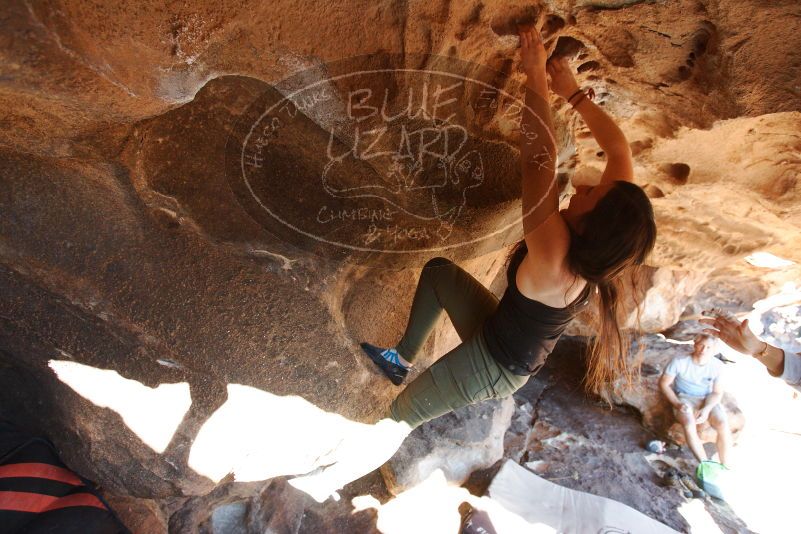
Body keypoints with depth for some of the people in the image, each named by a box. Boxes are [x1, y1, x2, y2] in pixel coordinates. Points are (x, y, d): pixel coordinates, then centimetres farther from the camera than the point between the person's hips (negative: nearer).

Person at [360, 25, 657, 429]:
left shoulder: (554, 261, -39)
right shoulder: (603, 253, -16)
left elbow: (539, 159, -39)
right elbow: (619, 149, -8)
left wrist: (536, 76, -29)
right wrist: (572, 93, -6)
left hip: (493, 366, -7)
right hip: (504, 334, 8)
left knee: (400, 417, 11)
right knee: (438, 270, 15)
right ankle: (401, 359, 29)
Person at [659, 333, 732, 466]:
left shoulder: (718, 366, -12)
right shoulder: (679, 362, -20)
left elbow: (717, 393, -3)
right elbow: (664, 384, -10)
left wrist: (706, 409, -19)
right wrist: (677, 404, -19)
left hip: (708, 400, 3)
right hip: (685, 398, -2)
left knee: (723, 425, -23)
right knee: (689, 425, -30)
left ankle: (724, 466, -6)